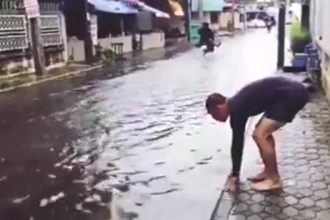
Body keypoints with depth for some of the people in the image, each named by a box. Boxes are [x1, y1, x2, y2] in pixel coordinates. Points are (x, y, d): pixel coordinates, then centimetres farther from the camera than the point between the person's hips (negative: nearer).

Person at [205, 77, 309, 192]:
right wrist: (235, 172, 31)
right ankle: (269, 172, 23)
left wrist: (234, 175, 2)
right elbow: (238, 141, 24)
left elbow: (237, 142, -8)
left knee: (260, 136, -9)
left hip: (292, 95, -11)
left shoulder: (237, 109, -12)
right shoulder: (237, 104, 16)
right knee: (263, 133, 17)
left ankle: (274, 180, 3)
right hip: (292, 91, 11)